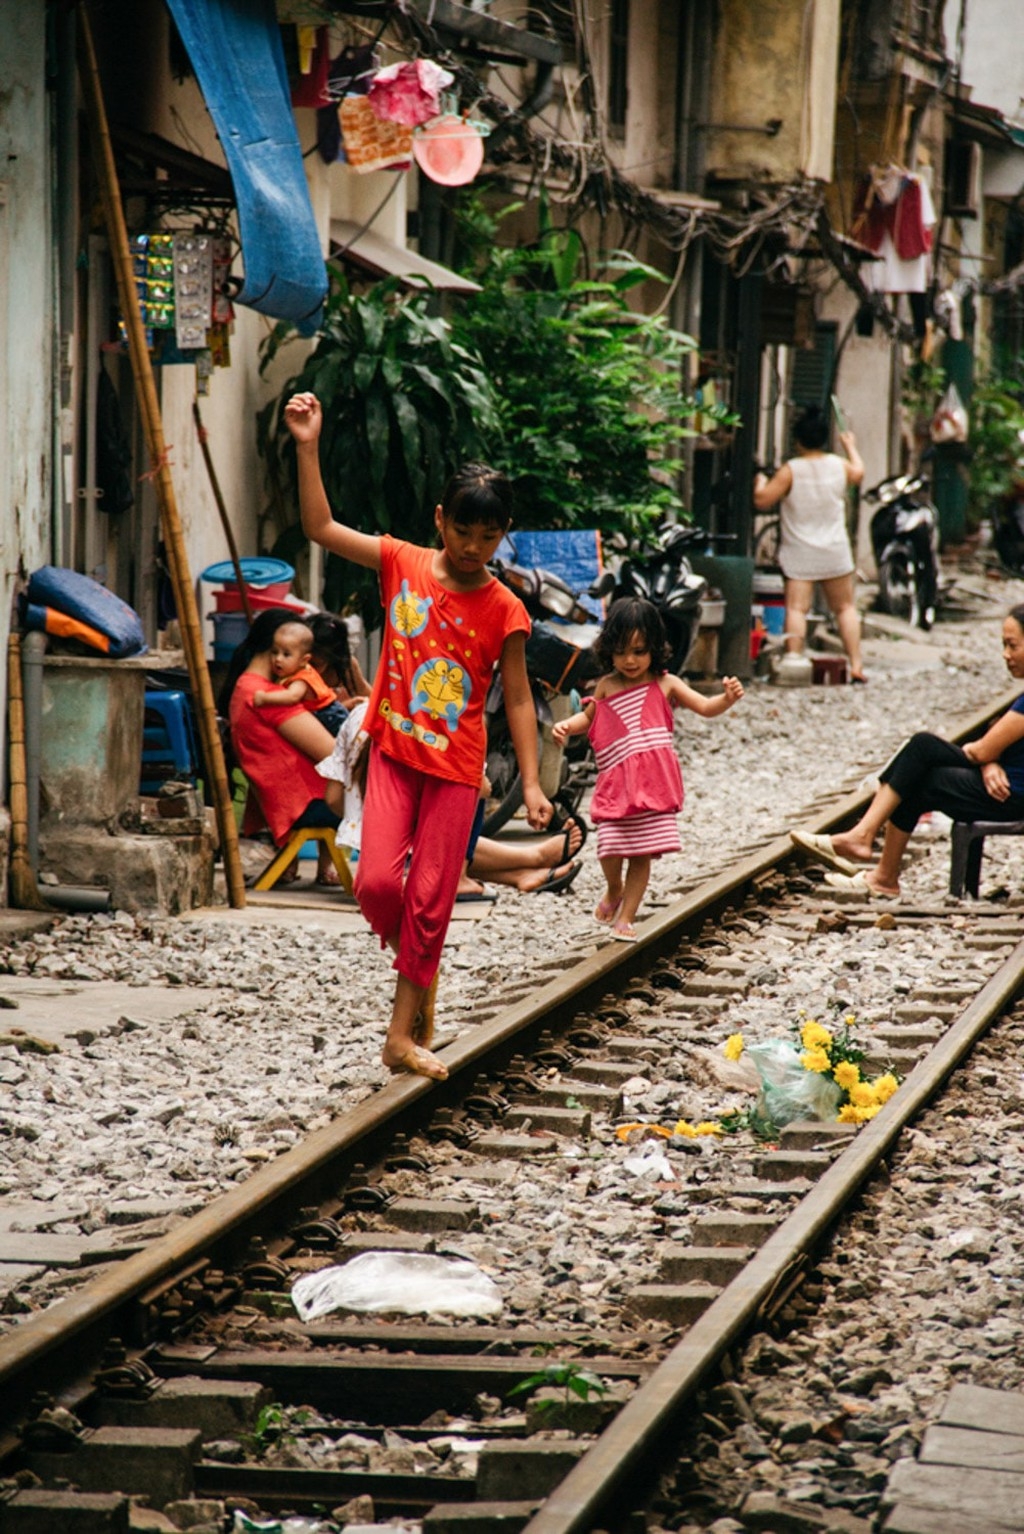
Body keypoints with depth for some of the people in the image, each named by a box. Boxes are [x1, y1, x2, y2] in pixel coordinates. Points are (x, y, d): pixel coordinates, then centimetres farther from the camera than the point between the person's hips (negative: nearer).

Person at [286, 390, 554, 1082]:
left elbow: (517, 698, -2)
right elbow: (321, 527, -4)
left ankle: (404, 1034, 10)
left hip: (456, 768, -1)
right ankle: (419, 970, 21)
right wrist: (309, 448, -14)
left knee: (431, 898, 0)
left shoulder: (504, 610, -7)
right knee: (377, 880, -11)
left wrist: (532, 783, -5)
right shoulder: (401, 564, -3)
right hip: (394, 751, 1)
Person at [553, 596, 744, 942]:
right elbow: (589, 717, 22)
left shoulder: (664, 685, 1)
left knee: (642, 854, -1)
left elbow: (705, 707, -4)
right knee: (611, 848, -7)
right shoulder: (606, 687, 7)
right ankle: (614, 892, 26)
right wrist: (566, 726, 2)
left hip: (654, 781, -1)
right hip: (615, 783, 1)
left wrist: (727, 699, -25)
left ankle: (625, 918, 12)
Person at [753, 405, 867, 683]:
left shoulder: (790, 470, -11)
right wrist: (851, 447, 41)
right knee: (845, 607, 13)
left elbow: (762, 501, -11)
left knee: (796, 608, -6)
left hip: (799, 553, -3)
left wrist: (760, 482, 10)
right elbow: (858, 474, 25)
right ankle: (856, 665, 11)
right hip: (835, 552, 3)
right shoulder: (839, 465, 1)